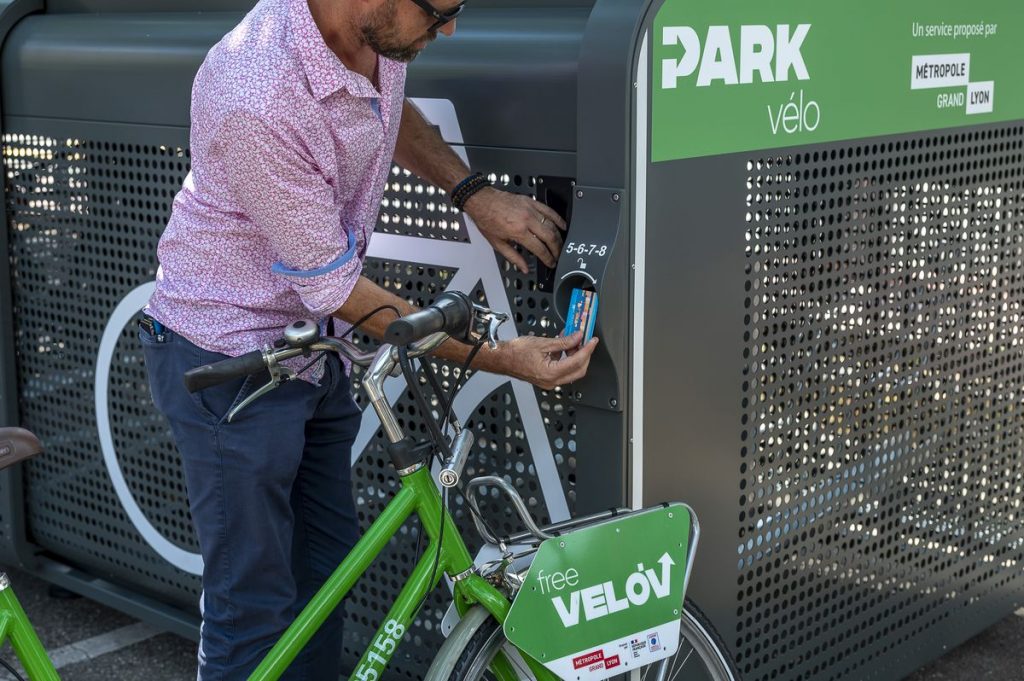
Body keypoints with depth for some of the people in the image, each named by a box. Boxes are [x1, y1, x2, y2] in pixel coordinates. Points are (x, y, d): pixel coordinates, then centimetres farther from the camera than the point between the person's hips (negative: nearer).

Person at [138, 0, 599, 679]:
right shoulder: (257, 102, -34)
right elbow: (333, 288, -25)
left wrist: (474, 191, 0)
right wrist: (502, 358, -22)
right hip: (230, 360, -8)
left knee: (326, 568, 19)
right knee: (255, 611, -1)